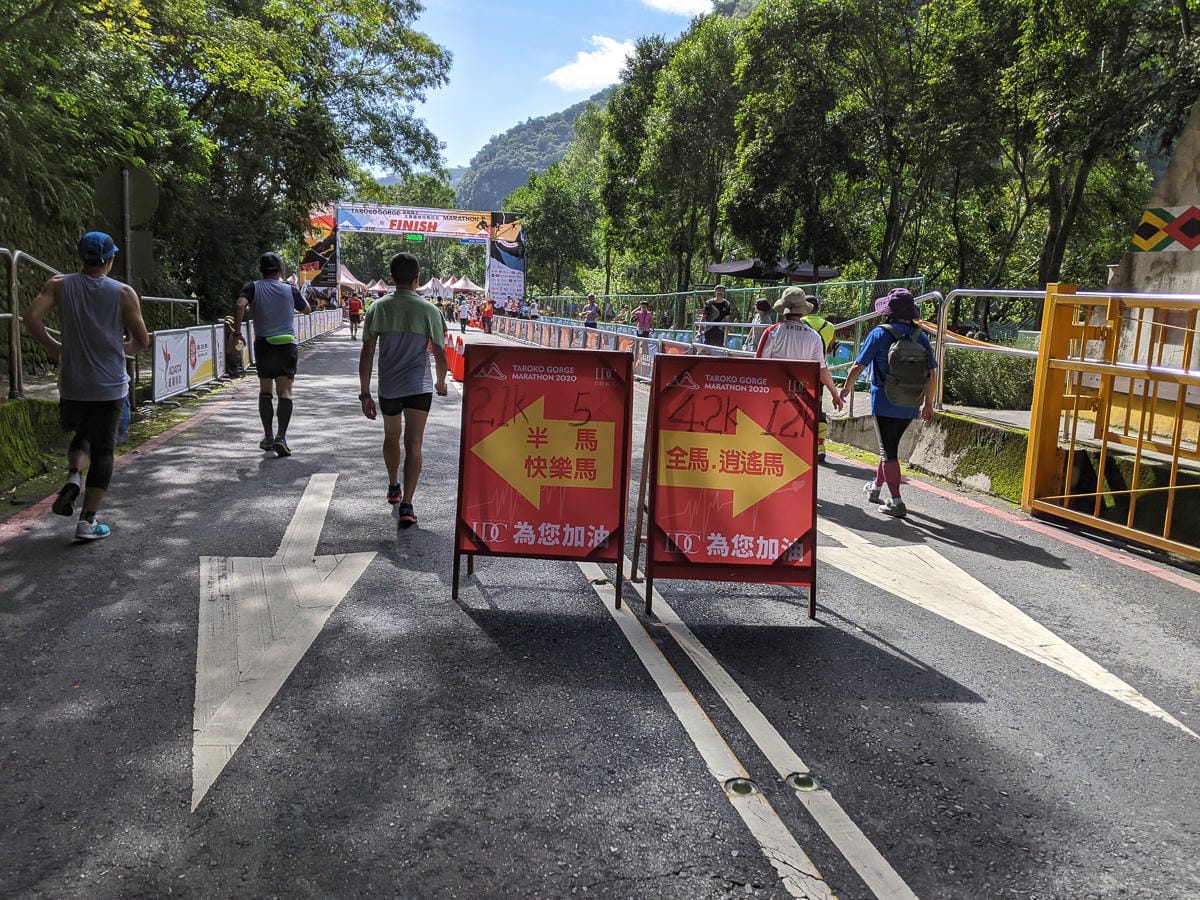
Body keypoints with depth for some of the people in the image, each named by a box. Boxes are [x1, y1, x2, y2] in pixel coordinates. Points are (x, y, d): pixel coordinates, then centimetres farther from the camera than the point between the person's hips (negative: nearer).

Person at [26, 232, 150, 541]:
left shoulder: (59, 285, 1)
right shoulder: (124, 293, -5)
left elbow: (32, 318, -12)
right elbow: (142, 341, -4)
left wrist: (53, 347, 4)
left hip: (73, 384, 2)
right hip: (111, 386, -2)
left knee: (83, 435, 26)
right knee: (102, 449, 5)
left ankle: (73, 478, -2)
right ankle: (88, 521, 4)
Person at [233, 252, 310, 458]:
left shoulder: (253, 288, 1)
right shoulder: (290, 289, 3)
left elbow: (240, 306, -17)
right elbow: (307, 309, 19)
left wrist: (237, 331, -8)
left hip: (263, 344, 1)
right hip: (287, 345, -1)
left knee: (265, 391, 15)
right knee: (285, 392, -5)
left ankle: (268, 437, 17)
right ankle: (281, 436, -20)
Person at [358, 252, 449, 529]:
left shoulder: (379, 308, -2)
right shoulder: (428, 310, -5)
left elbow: (367, 353, -3)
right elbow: (440, 353, 0)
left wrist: (364, 394, 2)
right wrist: (441, 382, 19)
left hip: (388, 388, 2)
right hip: (419, 387, -2)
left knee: (392, 437, 23)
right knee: (413, 444, -2)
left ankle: (393, 488, 42)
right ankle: (406, 505, -12)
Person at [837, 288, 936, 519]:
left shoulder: (879, 334, -8)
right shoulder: (920, 337, 3)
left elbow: (859, 365, -5)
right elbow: (931, 373, 5)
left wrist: (847, 387, 12)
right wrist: (928, 404, 15)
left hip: (884, 404, -5)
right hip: (910, 406, 5)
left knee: (888, 452, 1)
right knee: (890, 446, 22)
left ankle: (896, 502, -1)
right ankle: (875, 487, 38)